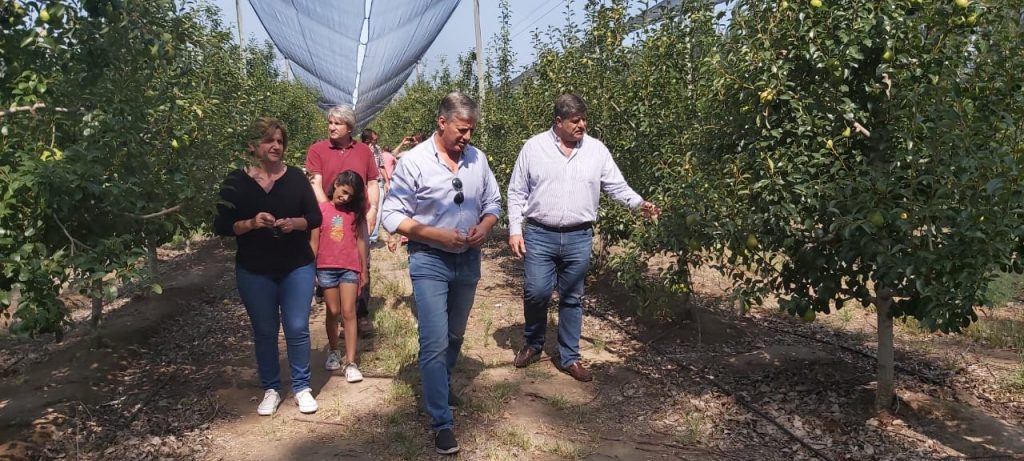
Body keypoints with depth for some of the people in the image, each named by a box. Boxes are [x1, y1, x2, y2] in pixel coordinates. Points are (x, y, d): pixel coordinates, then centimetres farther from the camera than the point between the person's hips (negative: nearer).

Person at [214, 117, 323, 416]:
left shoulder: (295, 177, -1)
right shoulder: (236, 182, -4)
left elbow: (315, 218, 1)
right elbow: (222, 226, -5)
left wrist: (294, 223, -19)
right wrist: (251, 224, -21)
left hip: (297, 267, 0)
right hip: (254, 272, 0)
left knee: (297, 329, 2)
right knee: (264, 332, 10)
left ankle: (302, 387, 18)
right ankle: (271, 390, 25)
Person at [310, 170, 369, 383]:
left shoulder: (355, 212, 5)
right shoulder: (321, 209, 1)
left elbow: (360, 241, 7)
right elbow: (314, 242, 3)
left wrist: (364, 271, 7)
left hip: (350, 268, 0)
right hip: (326, 267, 0)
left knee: (348, 312, -4)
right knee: (333, 312, 10)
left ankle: (350, 363, -4)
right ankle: (334, 352, 28)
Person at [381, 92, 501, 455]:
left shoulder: (477, 159, 1)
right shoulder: (414, 161, -13)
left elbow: (493, 203, 11)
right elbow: (393, 216, -12)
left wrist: (484, 227, -11)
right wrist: (439, 236, -21)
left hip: (468, 260, 5)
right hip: (430, 262, -5)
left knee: (455, 336, 20)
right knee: (435, 342, -8)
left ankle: (442, 384, 46)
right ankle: (442, 423, 1)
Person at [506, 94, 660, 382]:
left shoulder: (597, 150, 3)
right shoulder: (534, 147, -1)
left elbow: (616, 186, 7)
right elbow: (517, 193, 2)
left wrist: (640, 204, -10)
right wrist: (515, 231, -4)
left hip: (579, 239, 2)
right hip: (539, 235, -1)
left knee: (572, 299, 9)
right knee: (536, 293, -5)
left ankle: (569, 357, 23)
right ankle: (533, 344, 23)